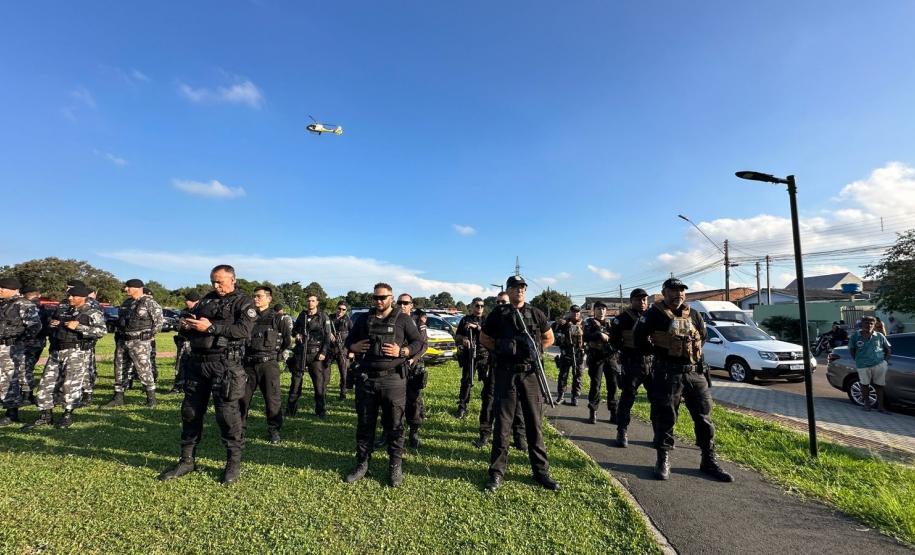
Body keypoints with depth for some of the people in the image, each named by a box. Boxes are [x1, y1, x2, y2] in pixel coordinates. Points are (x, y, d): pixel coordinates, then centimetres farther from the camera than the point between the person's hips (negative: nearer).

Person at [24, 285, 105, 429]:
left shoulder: (93, 312, -8)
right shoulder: (62, 308, 12)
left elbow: (101, 331, -19)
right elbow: (51, 321, 29)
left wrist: (78, 326, -23)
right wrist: (51, 323, 5)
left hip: (77, 352, -6)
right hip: (56, 351, 7)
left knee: (70, 384, -3)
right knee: (46, 382, 8)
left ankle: (68, 415, 14)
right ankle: (45, 416, 22)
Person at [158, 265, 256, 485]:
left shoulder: (243, 302, -3)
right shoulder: (206, 299, 18)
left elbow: (244, 329, -17)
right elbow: (190, 317, 24)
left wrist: (211, 327, -20)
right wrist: (185, 323, 0)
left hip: (225, 364, -7)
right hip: (198, 361, 7)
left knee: (227, 412, -3)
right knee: (190, 411, 13)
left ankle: (234, 462, 11)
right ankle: (187, 460, 28)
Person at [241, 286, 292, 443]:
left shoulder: (277, 318, -2)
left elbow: (288, 340, 4)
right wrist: (244, 353, 12)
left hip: (268, 364, -3)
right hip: (249, 364, 4)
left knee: (272, 399, 0)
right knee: (242, 396, 9)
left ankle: (273, 430, 14)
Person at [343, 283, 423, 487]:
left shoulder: (403, 319, 0)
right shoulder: (363, 319, 10)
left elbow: (419, 342, 1)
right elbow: (348, 342, 18)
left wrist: (402, 352, -15)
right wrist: (354, 347, -4)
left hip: (393, 380, -3)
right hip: (365, 379, 3)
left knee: (394, 425, 6)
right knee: (364, 424, 13)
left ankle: (396, 467, 19)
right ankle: (362, 464, 28)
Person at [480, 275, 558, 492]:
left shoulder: (536, 314, 6)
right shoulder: (498, 314, 1)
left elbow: (549, 338, 17)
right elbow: (484, 339, 10)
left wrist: (536, 350, 0)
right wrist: (501, 349, -4)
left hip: (531, 374, 2)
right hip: (506, 374, -1)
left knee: (534, 424, 10)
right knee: (502, 424, 4)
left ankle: (541, 471, 22)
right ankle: (497, 472, 15)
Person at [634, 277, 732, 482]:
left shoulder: (693, 315, 12)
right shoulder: (654, 314, -6)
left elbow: (703, 336, 25)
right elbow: (639, 337, -7)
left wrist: (693, 354, 15)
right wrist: (656, 352, 1)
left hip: (694, 372, 5)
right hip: (667, 373, -5)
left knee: (704, 416, 10)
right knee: (664, 417, 2)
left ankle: (709, 461, 23)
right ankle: (663, 460, 15)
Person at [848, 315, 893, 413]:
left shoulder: (879, 336, 2)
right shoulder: (855, 336, -1)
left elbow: (889, 349, 11)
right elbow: (851, 350, 8)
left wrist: (885, 360, 2)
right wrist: (858, 360, 5)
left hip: (879, 364, 1)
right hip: (863, 366, -1)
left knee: (879, 385, 7)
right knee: (865, 385, 11)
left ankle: (880, 406, 16)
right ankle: (866, 403, 27)